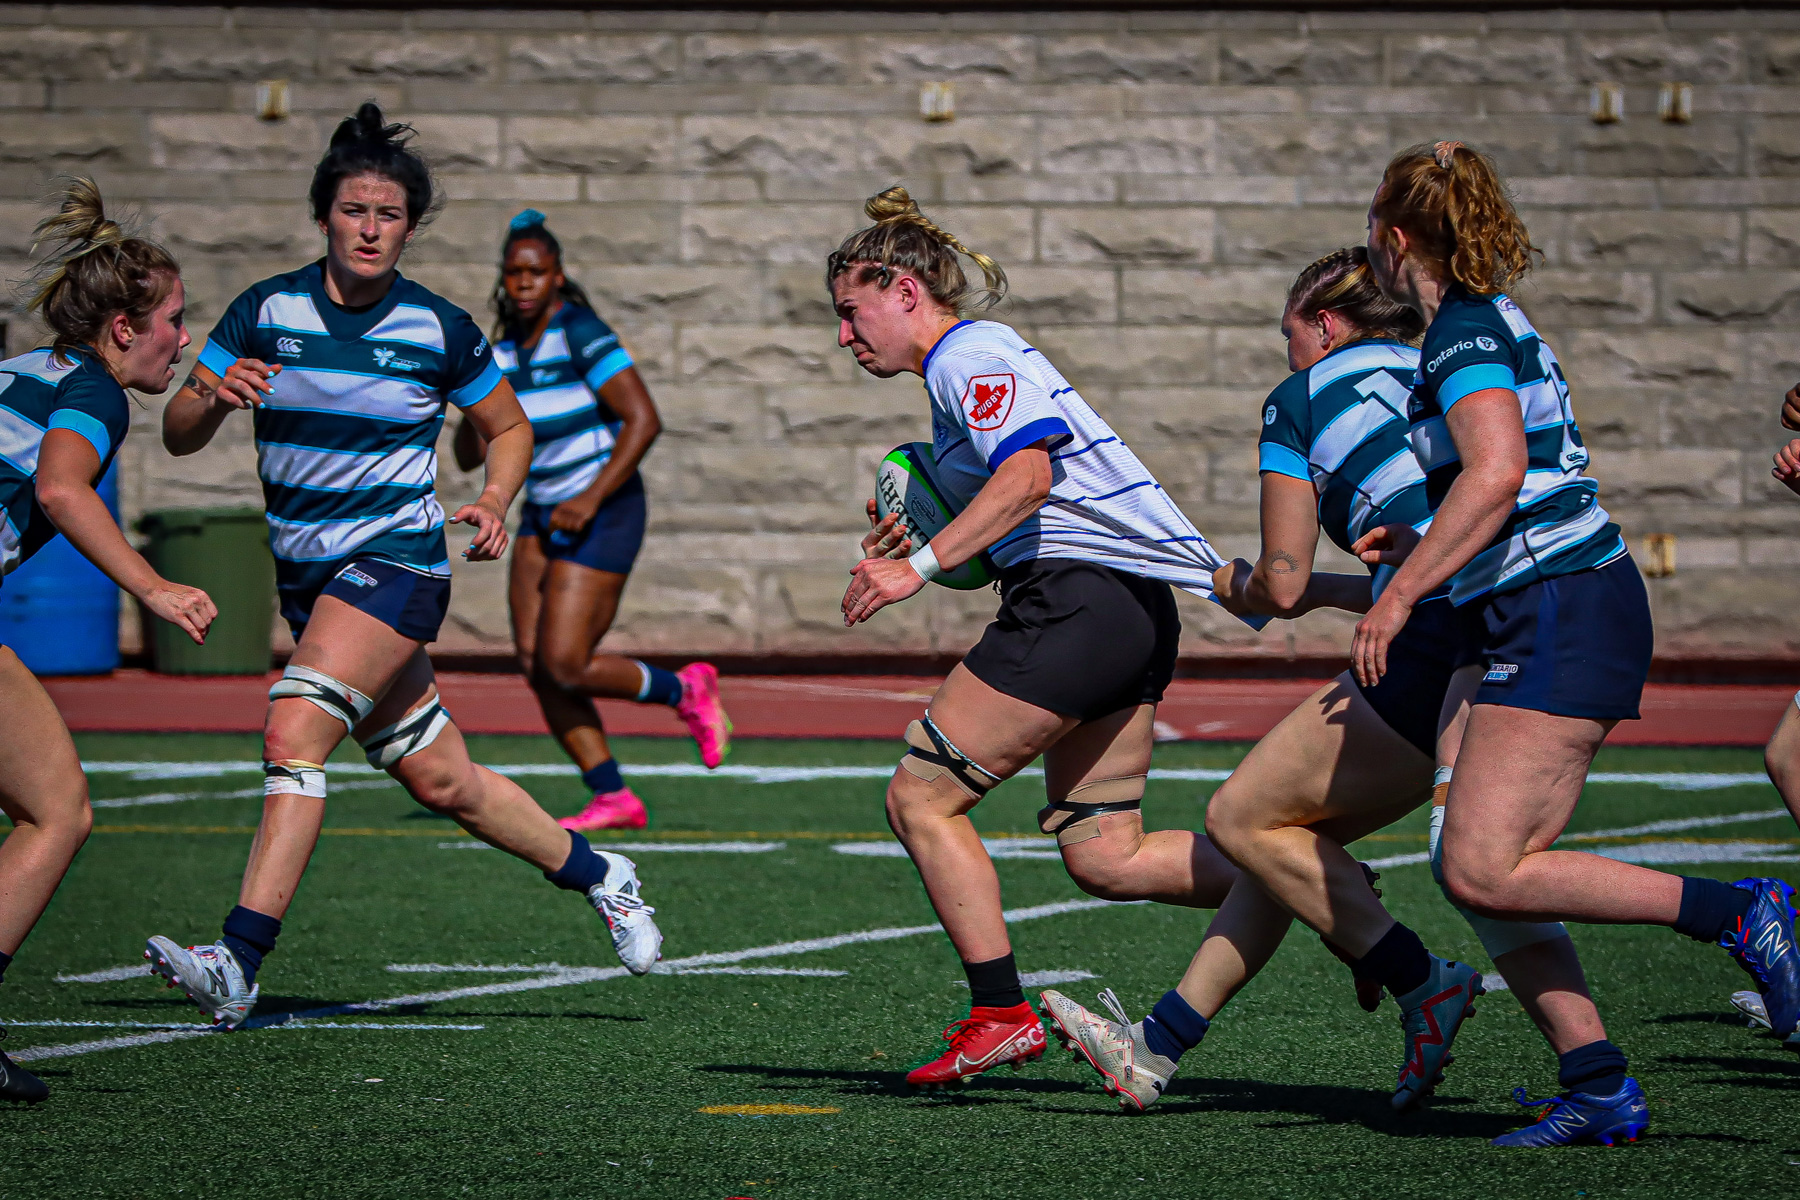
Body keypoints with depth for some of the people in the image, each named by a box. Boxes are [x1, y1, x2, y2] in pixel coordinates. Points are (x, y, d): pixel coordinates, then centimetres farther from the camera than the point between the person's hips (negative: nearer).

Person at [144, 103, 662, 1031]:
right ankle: (598, 877, 34)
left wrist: (493, 501, -9)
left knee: (296, 732, -23)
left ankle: (236, 968, -28)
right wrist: (216, 396, -24)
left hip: (398, 562, -4)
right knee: (441, 781, 11)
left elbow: (509, 427, 10)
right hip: (305, 572, 4)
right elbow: (177, 433, -2)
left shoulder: (439, 329, -6)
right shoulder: (265, 312, -2)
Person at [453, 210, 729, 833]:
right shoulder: (505, 350, 8)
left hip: (603, 517, -8)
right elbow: (468, 456, 10)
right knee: (535, 666, -2)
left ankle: (685, 691, 12)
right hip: (544, 517, 8)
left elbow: (644, 419, -22)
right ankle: (614, 799, 5)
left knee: (565, 667, -13)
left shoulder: (582, 334, -16)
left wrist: (592, 499, -24)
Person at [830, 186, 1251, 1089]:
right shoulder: (969, 364, 25)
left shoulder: (969, 355, -6)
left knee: (921, 797, -4)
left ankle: (1000, 1015, -5)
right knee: (1102, 858, 7)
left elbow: (1027, 473, -23)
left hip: (1080, 597, -10)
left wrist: (921, 566, -26)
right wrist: (923, 538, 17)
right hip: (1136, 609, 10)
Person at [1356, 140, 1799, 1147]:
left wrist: (1399, 594, -21)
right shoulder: (1496, 324, 19)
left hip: (1563, 616, -10)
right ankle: (1600, 1090, 3)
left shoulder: (1464, 333, -11)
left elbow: (1496, 472, -25)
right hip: (1570, 613, 10)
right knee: (1495, 873, 5)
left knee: (1484, 871, -15)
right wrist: (1412, 543, 27)